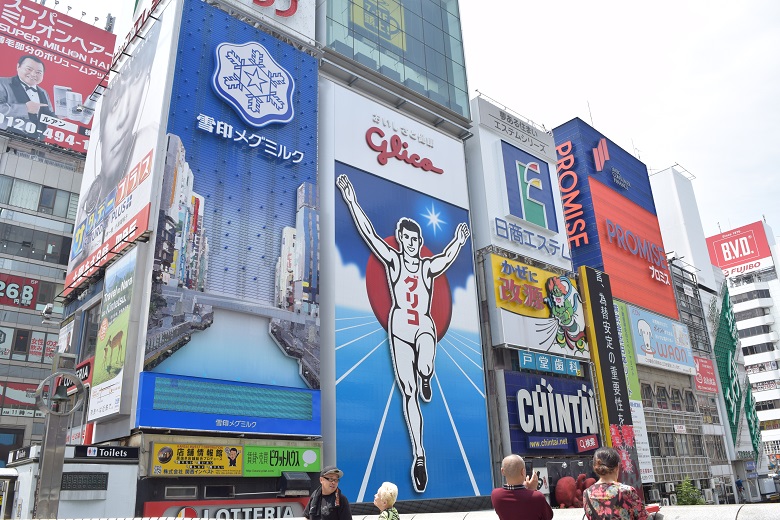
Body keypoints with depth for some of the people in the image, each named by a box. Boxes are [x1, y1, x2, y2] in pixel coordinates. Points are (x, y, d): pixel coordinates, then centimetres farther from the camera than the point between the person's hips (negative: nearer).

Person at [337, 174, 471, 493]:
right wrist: (351, 201, -7)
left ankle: (425, 381, 8)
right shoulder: (393, 260, 5)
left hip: (425, 326, 1)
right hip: (400, 326, 0)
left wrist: (458, 242, -15)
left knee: (425, 368, -31)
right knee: (408, 391, -1)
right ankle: (419, 454, 7)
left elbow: (447, 259, -2)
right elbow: (369, 234, -1)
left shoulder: (429, 266, 12)